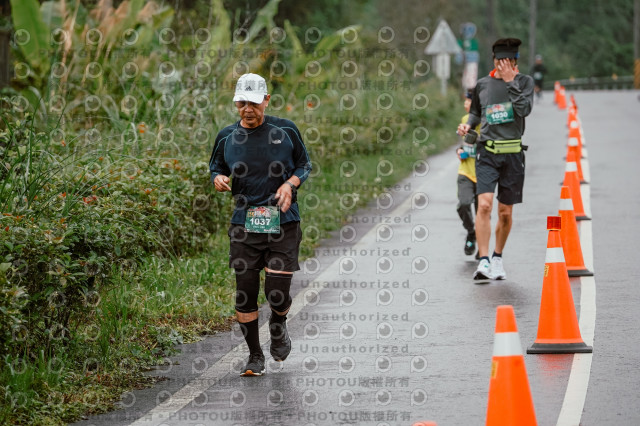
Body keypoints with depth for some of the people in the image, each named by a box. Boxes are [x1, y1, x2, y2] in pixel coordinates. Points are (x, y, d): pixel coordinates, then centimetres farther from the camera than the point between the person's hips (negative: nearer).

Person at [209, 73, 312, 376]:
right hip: (244, 224, 2)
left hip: (283, 223, -2)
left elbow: (304, 164, 11)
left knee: (277, 293, -9)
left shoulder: (285, 131, 0)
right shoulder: (227, 137, 4)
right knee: (245, 293, 0)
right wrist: (218, 179, -5)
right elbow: (216, 167, 18)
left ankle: (278, 327, 26)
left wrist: (290, 184, -9)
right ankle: (255, 356, 16)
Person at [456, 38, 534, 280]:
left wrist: (511, 82, -16)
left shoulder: (524, 82, 1)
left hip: (513, 154, 0)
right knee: (484, 205, -18)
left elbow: (524, 110, -16)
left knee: (505, 212, 8)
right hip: (487, 153, 0)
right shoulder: (483, 85, 6)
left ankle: (497, 258, 29)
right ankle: (483, 262, -20)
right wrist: (468, 125, 2)